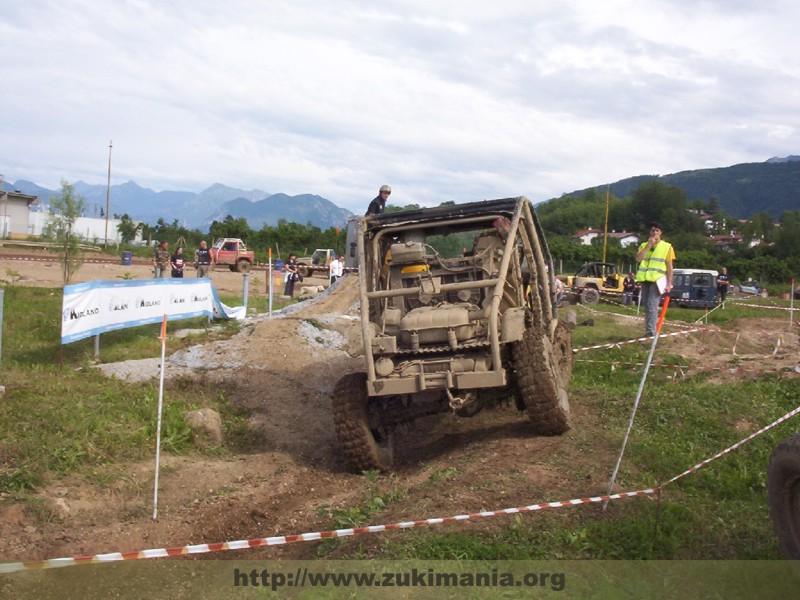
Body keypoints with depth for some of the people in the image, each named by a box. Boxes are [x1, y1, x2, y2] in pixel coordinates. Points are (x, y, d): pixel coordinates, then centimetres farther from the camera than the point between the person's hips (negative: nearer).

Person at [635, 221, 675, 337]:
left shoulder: (667, 246, 3)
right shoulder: (644, 246, 12)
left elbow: (669, 267, 2)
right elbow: (638, 259, -6)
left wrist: (669, 283, -5)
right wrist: (649, 246, -9)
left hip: (657, 280, -4)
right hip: (645, 279, 4)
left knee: (652, 305, -15)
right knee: (647, 306, 10)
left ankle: (650, 332, -18)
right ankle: (652, 325, 22)